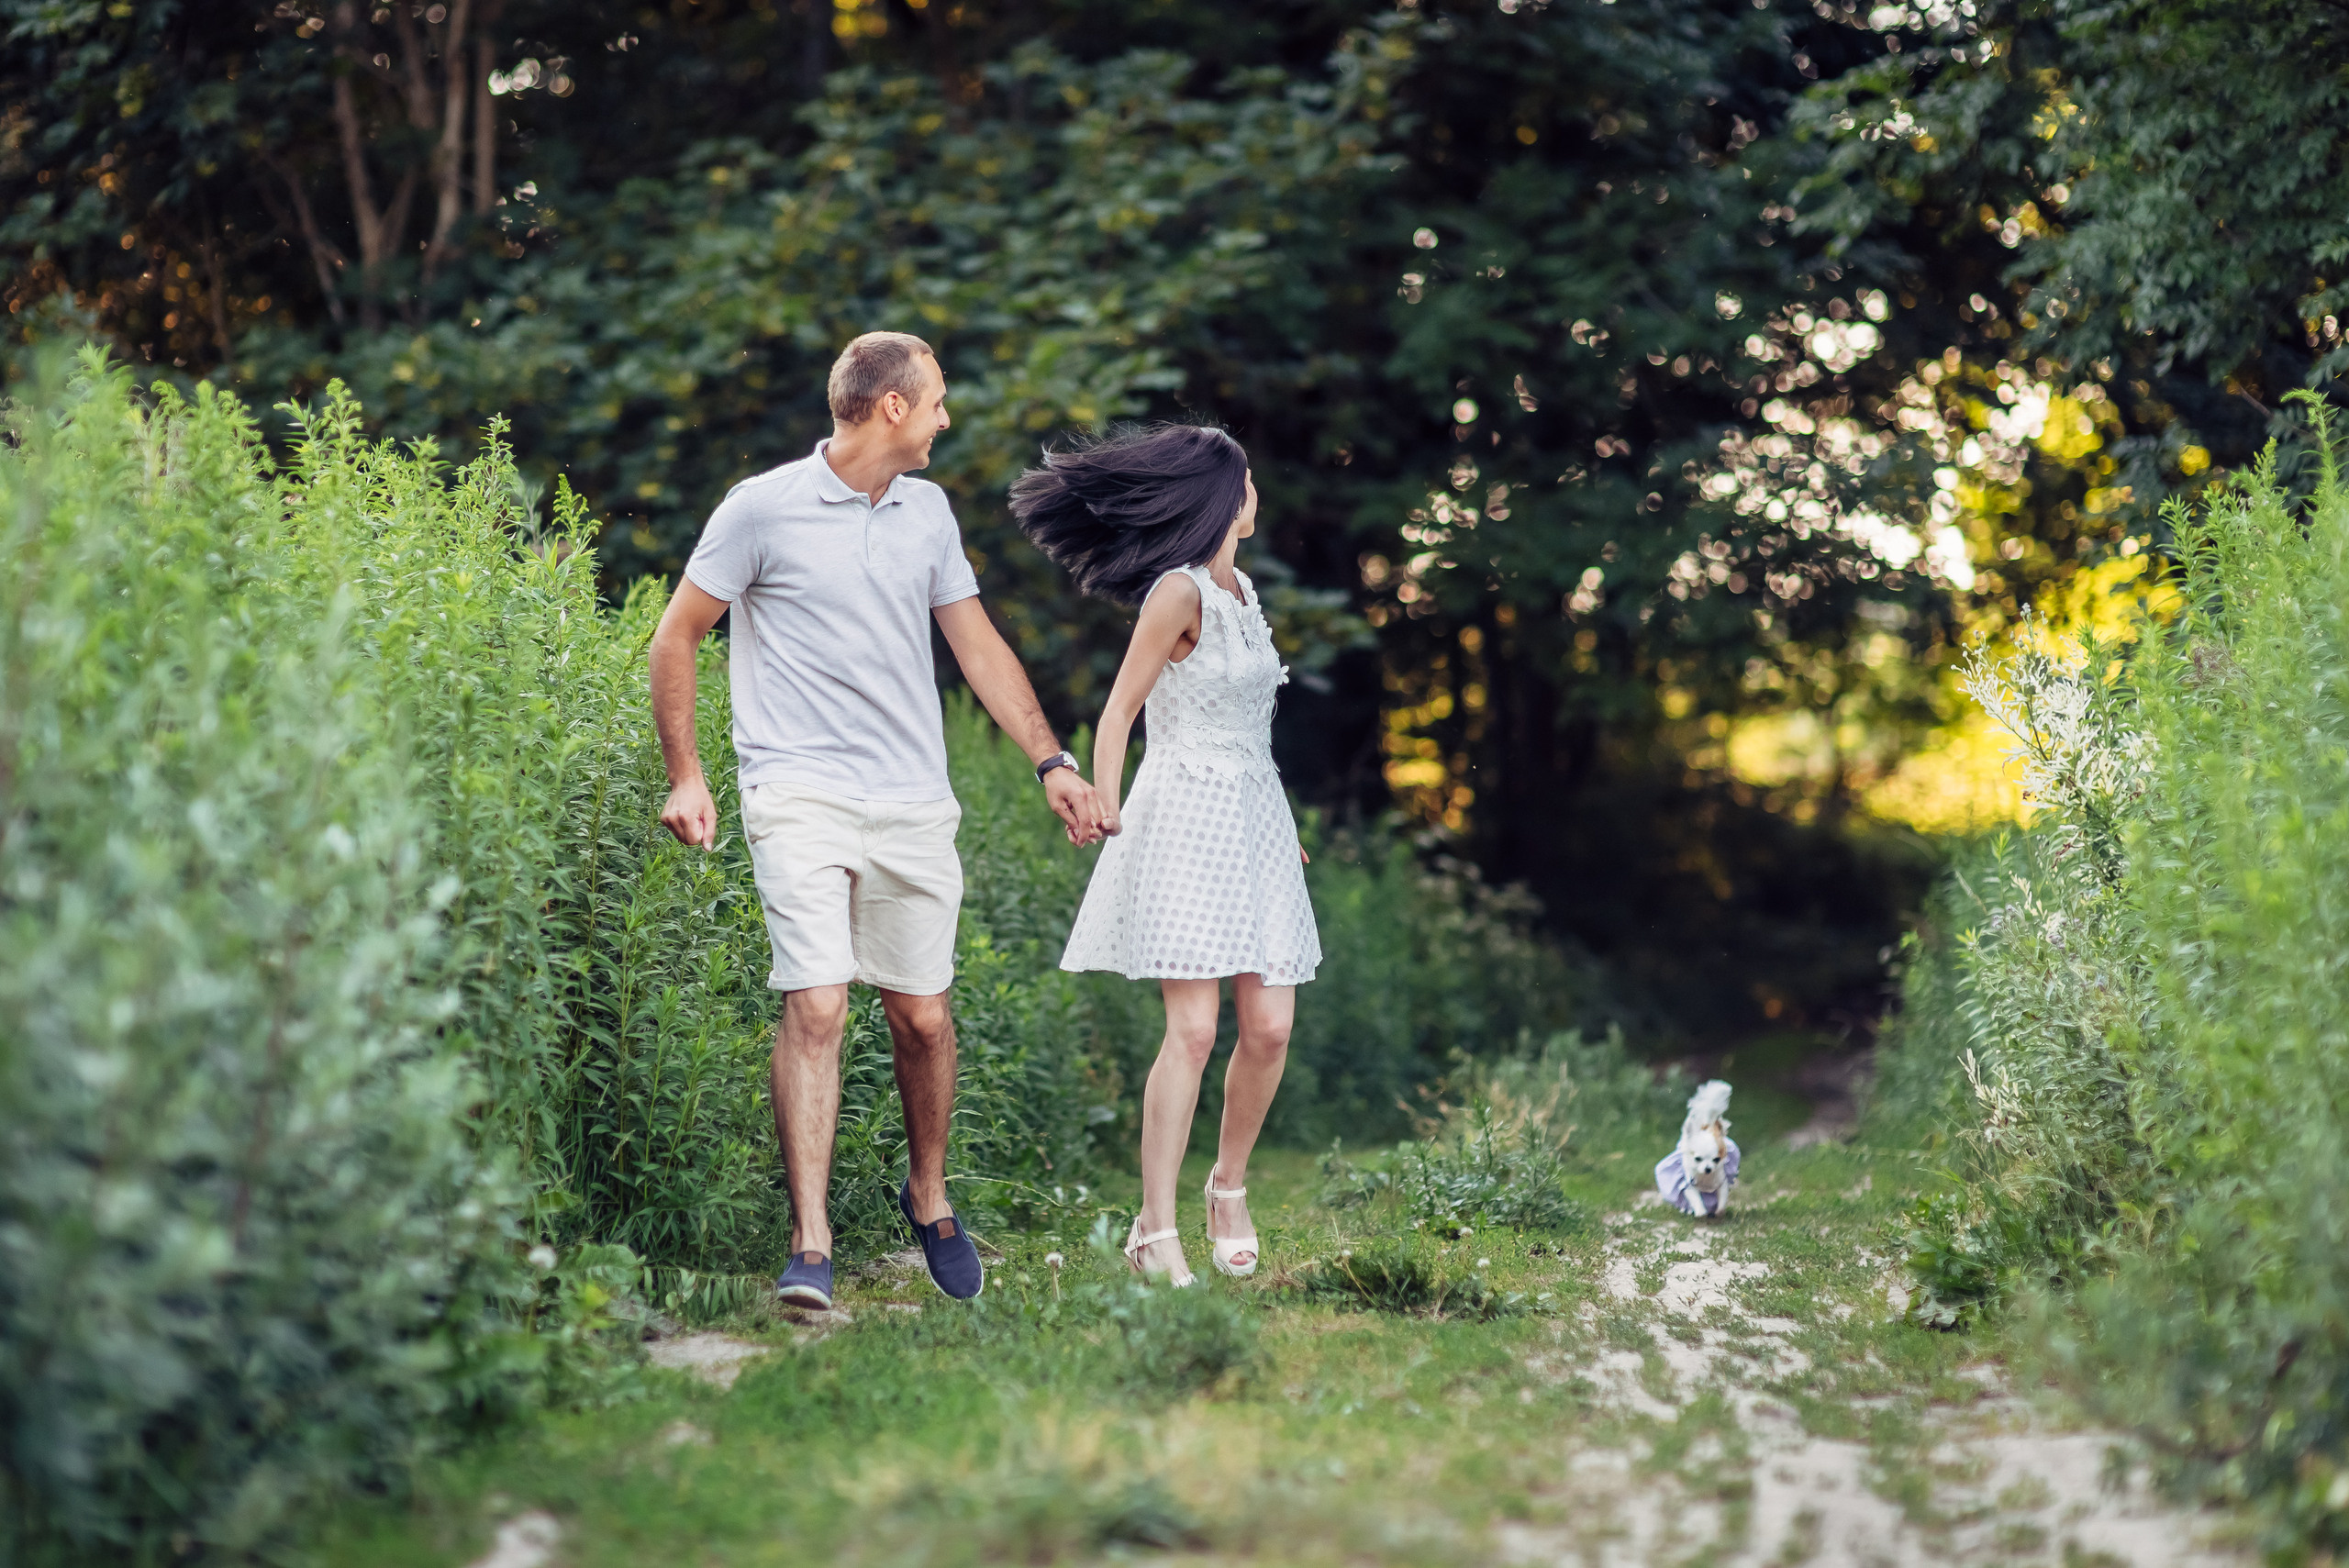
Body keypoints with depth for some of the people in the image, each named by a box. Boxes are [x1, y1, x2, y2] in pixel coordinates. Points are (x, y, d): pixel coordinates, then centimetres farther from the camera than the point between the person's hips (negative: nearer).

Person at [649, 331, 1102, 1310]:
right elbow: (676, 638, 4)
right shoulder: (764, 509, -3)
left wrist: (1051, 761, 14)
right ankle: (811, 1249, -14)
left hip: (915, 806, 5)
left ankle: (928, 1199, 30)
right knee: (816, 1006, -15)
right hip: (801, 797, -5)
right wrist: (685, 776, -1)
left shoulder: (928, 512, 13)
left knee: (922, 1016, 7)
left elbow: (977, 642, 20)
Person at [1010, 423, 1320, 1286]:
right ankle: (1156, 1232, -12)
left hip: (1254, 818, 8)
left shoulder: (1239, 589, 17)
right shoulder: (1178, 593, -9)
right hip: (1186, 817, -8)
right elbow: (1119, 711, -12)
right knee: (1193, 1028, -13)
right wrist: (1103, 802, -28)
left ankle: (1229, 1185, 22)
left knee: (1269, 1025, 1)